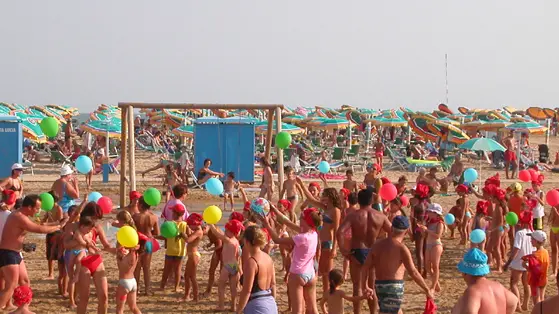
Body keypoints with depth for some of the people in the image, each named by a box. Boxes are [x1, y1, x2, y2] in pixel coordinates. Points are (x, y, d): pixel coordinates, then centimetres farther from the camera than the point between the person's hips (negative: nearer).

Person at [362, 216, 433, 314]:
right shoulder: (401, 248, -11)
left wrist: (365, 286, 21)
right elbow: (413, 272, -14)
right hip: (394, 287, -7)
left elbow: (365, 267, 9)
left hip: (379, 287, 7)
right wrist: (427, 290, -6)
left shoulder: (377, 244, 8)